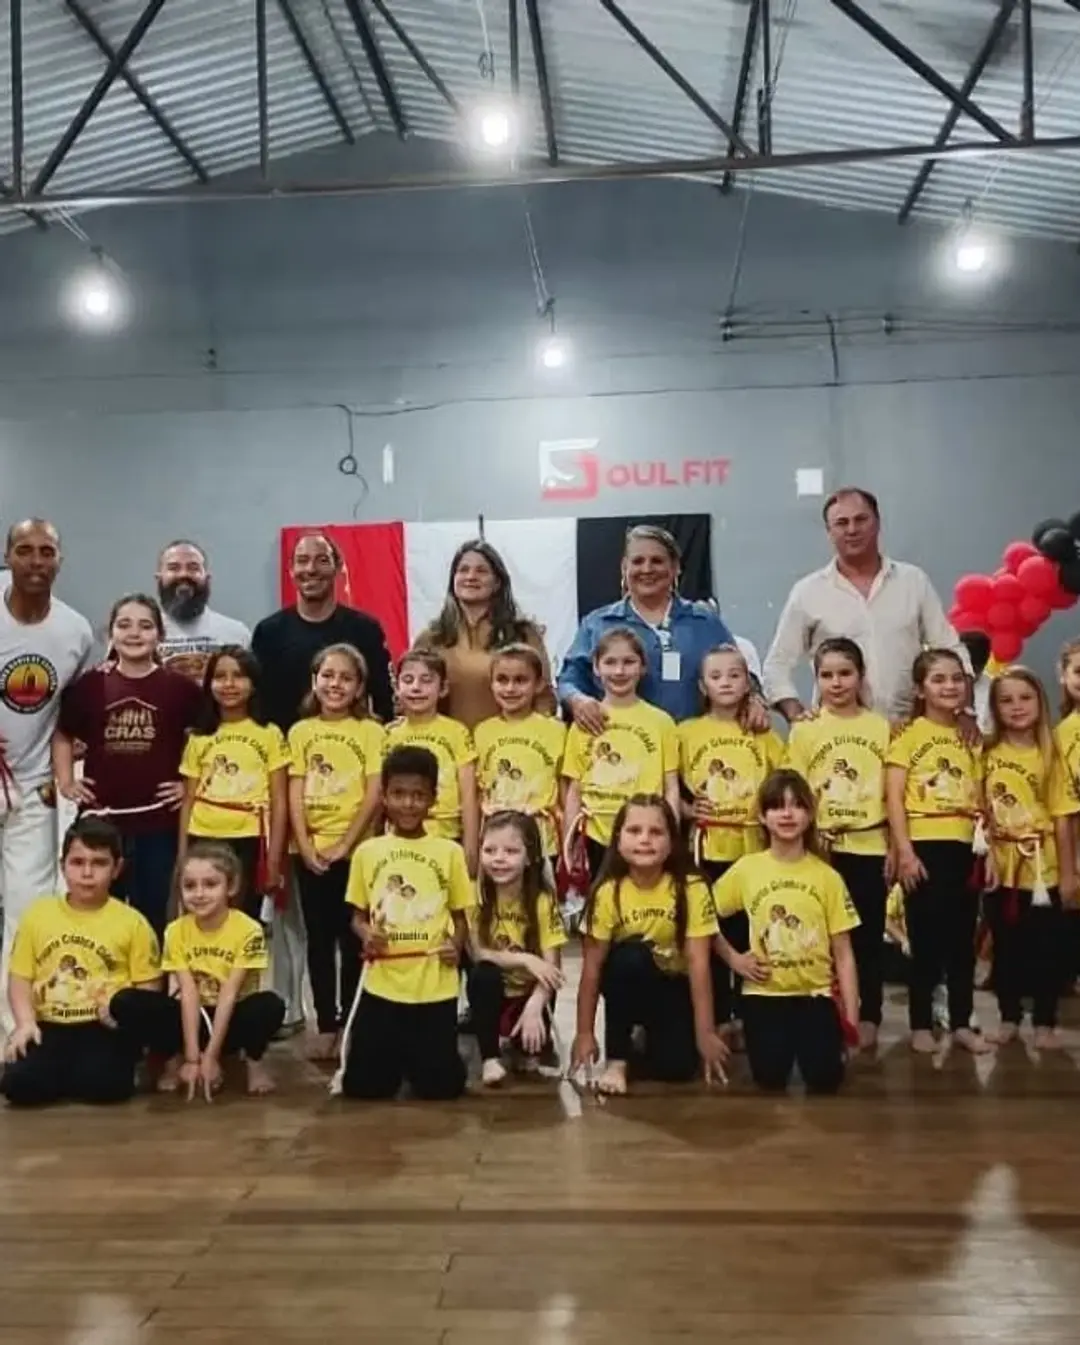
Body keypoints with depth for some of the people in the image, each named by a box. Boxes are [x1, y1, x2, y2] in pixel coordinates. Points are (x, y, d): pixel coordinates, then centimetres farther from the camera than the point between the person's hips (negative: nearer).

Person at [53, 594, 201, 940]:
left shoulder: (180, 687, -3)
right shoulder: (90, 684, 2)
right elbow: (62, 734, 17)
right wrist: (66, 781, 9)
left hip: (158, 820, -1)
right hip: (101, 817, 2)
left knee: (151, 912, 9)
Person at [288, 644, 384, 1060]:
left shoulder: (372, 732, -1)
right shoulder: (301, 732, 8)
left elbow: (374, 796, -7)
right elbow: (295, 795, 4)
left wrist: (344, 845, -13)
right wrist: (305, 845, -8)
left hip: (356, 850, -2)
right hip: (311, 851, 3)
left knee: (353, 940, 3)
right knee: (319, 940, 8)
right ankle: (325, 1025, 15)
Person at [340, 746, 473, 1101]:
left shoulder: (449, 851, 0)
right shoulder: (367, 851, 3)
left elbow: (460, 915, 7)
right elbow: (358, 915, 11)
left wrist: (456, 944, -13)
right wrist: (366, 934, -11)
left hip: (435, 987, -1)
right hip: (381, 985, 1)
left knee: (438, 1086, 3)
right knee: (362, 1085, 4)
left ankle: (417, 1061, 38)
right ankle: (396, 1059, 37)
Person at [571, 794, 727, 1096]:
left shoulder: (691, 889, -19)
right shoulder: (608, 892, -18)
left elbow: (698, 963, -20)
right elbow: (592, 966, -15)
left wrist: (706, 1033, -21)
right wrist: (585, 1033, -16)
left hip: (674, 986, 0)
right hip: (628, 982, 0)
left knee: (676, 1067, -21)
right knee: (631, 955, -34)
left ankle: (650, 1038, 16)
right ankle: (616, 1060, -19)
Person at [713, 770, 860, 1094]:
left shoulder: (827, 876, -1)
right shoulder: (745, 869, -1)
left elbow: (843, 954, 0)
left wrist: (851, 1020, -5)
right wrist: (733, 958, -3)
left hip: (815, 993, 0)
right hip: (764, 993, 0)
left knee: (824, 1078, -17)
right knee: (770, 1079, -16)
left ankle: (807, 1040, 15)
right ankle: (781, 1042, 16)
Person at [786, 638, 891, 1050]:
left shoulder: (881, 728, 2)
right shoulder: (804, 730, 0)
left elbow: (892, 795, 4)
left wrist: (896, 849, 0)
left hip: (870, 847, 1)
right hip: (821, 849, 0)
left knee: (869, 935, 7)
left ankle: (868, 1017, 17)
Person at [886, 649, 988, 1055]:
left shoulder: (972, 739, 13)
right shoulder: (908, 736, -3)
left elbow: (980, 801, 14)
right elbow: (894, 799, -8)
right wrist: (904, 852, -15)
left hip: (965, 848, 5)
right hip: (925, 846, -5)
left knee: (963, 937, 9)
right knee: (926, 937, 2)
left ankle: (962, 1023, 20)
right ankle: (921, 1025, 12)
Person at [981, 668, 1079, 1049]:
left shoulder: (1049, 756, -4)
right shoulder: (988, 754, 0)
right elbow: (982, 812, 2)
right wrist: (984, 857, -5)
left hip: (1042, 868, -2)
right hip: (1001, 867, 2)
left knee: (1045, 948, 6)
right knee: (1006, 947, 12)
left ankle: (1045, 1023, 18)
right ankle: (1009, 1018, 24)